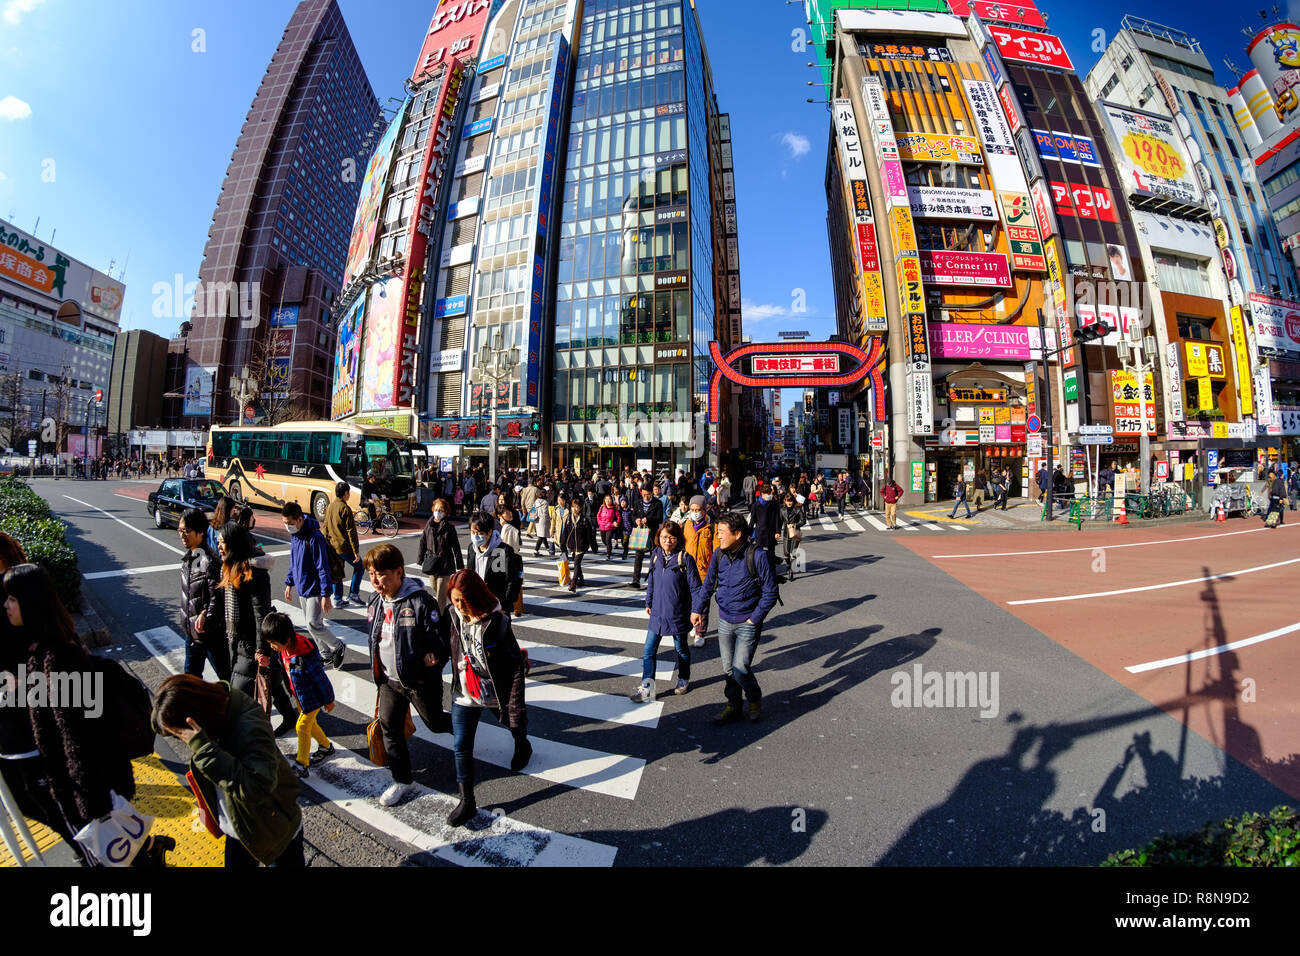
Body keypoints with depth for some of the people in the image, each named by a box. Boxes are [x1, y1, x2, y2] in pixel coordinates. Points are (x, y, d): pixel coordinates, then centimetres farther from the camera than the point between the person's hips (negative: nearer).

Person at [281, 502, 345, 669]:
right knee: (311, 625, 14)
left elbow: (323, 567, -22)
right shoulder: (294, 535, 4)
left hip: (315, 589, -9)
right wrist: (289, 583, 18)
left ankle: (337, 647, 14)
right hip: (302, 589, 9)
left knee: (314, 625, -10)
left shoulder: (314, 536, -22)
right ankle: (326, 655, 28)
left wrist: (325, 595, -22)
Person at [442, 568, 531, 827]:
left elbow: (516, 666, -22)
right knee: (460, 747, 3)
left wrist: (515, 705, -22)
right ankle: (467, 802, 21)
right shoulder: (452, 617, -13)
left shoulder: (498, 622, -26)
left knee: (515, 725, 24)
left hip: (496, 694, -3)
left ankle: (522, 746, 58)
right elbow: (445, 649, 7)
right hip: (464, 696, 3)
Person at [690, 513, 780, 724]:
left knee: (740, 669, -6)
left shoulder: (758, 556, -17)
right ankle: (733, 707, 34)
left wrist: (754, 619, -13)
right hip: (724, 622, 5)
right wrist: (697, 609, 4)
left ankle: (755, 699, 25)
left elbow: (770, 592, -11)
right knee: (727, 669, 13)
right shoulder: (719, 554, -2)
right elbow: (708, 584, 11)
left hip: (747, 624, -5)